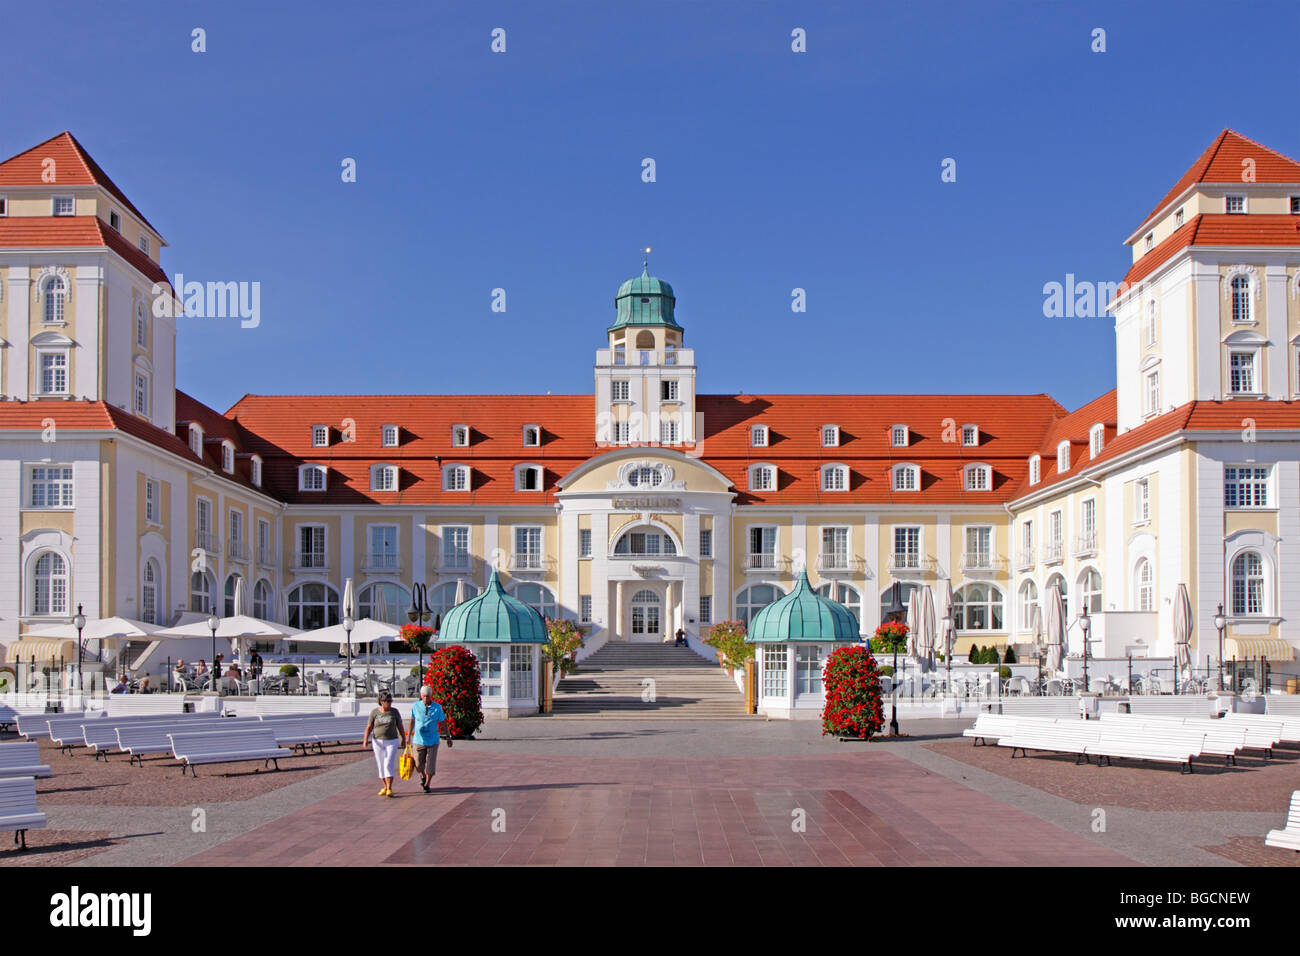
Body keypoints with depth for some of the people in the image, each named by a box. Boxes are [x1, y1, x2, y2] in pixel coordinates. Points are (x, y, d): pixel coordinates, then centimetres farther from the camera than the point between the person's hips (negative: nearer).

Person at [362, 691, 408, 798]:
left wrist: (403, 739, 10)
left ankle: (389, 789, -15)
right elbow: (369, 727, -4)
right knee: (381, 766, 7)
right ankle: (385, 787, 21)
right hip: (378, 742, 1)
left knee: (389, 765, -13)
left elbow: (400, 726, 6)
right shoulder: (374, 712, -3)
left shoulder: (394, 712, -2)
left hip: (391, 742, -1)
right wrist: (365, 739, -15)